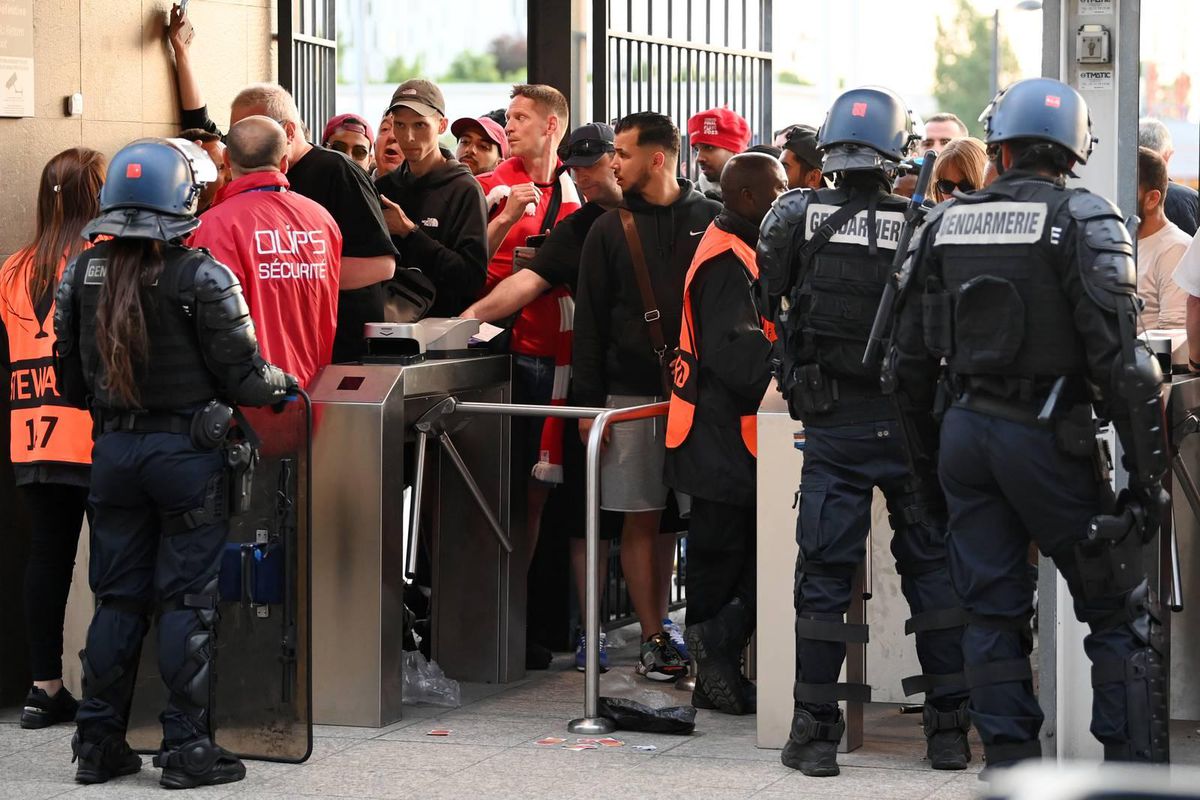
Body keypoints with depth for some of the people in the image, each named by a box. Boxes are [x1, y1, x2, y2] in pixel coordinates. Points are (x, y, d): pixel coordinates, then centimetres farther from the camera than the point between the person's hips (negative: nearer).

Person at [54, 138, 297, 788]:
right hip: (186, 450, -4)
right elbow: (243, 376, -10)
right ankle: (187, 748, 3)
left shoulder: (81, 274, 1)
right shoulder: (202, 277, -13)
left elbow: (71, 379, 8)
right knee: (187, 599, 1)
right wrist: (283, 383, 10)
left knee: (117, 597, 12)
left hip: (112, 449, 5)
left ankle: (98, 743, 15)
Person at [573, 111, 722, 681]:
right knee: (642, 518, -1)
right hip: (631, 393, 1)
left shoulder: (710, 220, 5)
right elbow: (590, 319, 7)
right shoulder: (610, 231, 8)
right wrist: (588, 401, 0)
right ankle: (654, 638, 4)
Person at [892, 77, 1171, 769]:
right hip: (1048, 435, -5)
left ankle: (1012, 768, 13)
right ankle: (1134, 770, 2)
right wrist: (1149, 468, -12)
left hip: (967, 431, 5)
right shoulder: (1083, 221, -9)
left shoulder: (946, 224, 7)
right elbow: (1119, 356, -16)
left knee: (993, 612, 11)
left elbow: (913, 354, 11)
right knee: (1119, 614, 4)